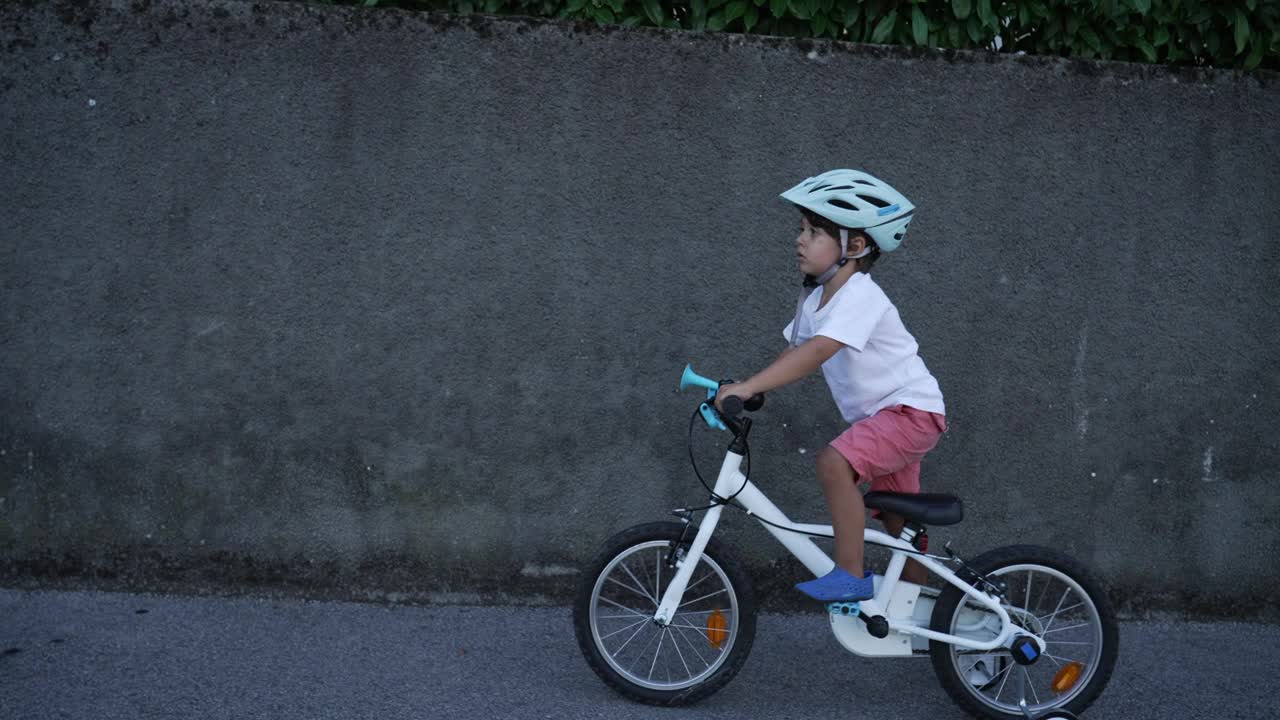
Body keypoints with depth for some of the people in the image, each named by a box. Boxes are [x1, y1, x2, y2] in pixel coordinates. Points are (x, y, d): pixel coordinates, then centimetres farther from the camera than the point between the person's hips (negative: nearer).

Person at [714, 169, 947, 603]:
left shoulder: (861, 296, -24)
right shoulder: (814, 297, 5)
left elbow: (816, 352, -37)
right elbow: (793, 353, 8)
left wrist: (746, 387, -42)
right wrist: (746, 390, -6)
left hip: (911, 409, -9)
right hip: (880, 418, 10)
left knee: (833, 462, -30)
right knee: (899, 526, 19)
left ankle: (851, 575, -20)